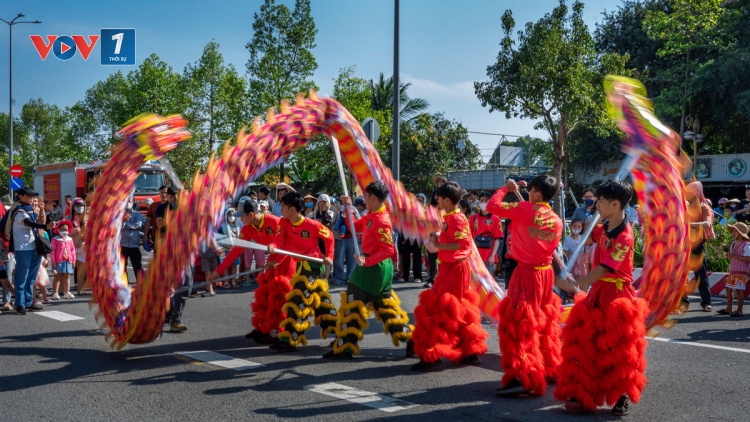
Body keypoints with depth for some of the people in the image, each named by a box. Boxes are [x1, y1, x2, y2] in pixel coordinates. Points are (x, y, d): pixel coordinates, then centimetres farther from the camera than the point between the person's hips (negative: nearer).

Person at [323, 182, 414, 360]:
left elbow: (389, 250, -23)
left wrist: (367, 261, -28)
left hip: (373, 268, -10)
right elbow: (354, 227, 16)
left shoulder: (381, 221, -21)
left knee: (353, 305, -3)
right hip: (378, 267, 10)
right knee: (385, 306, 15)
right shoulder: (371, 216, 7)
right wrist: (348, 208, 7)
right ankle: (411, 340, 15)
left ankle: (344, 348, 3)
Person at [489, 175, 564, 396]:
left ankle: (523, 378, -11)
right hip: (546, 273, 7)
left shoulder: (524, 209, -13)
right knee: (544, 322, 20)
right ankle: (546, 368, 31)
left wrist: (506, 188, 5)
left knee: (520, 325, -6)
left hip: (526, 274, -7)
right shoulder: (556, 220, 4)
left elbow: (492, 205, -11)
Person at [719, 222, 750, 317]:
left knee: (739, 290, -8)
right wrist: (729, 255, 0)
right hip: (732, 270, 9)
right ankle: (728, 309, 24)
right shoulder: (734, 244, 13)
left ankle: (739, 311, -1)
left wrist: (734, 255, -23)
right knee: (729, 289, 13)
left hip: (741, 272, -9)